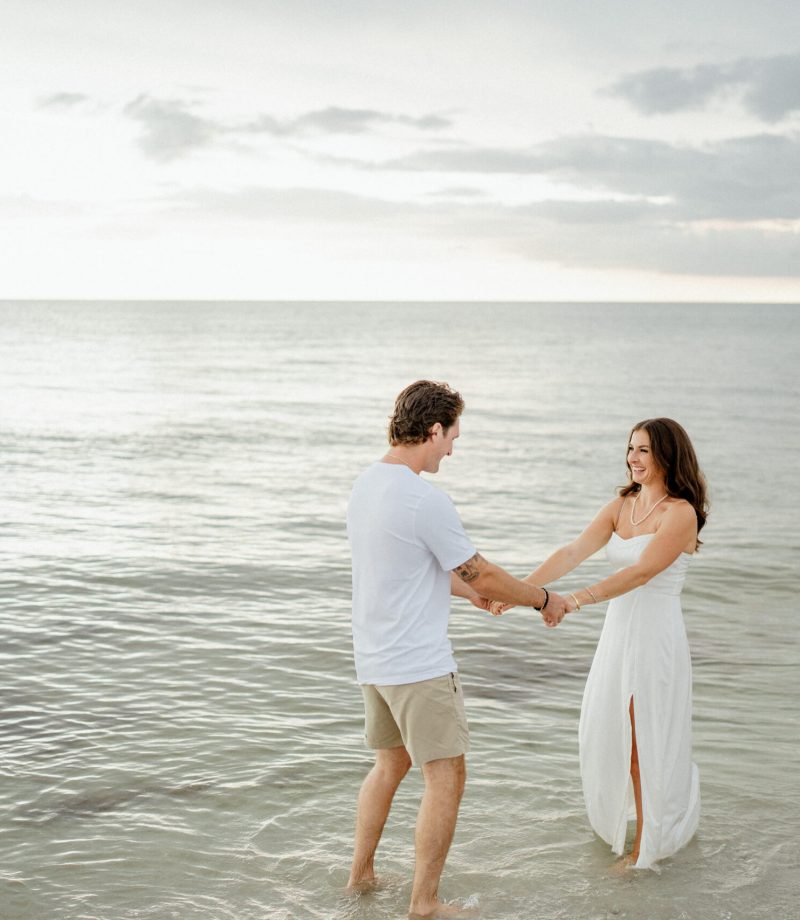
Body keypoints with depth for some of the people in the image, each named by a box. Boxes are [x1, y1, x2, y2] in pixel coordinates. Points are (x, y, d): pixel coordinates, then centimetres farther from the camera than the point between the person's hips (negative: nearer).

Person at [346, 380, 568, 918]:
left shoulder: (366, 486, 7)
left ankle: (361, 873, 35)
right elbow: (482, 574, -12)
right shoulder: (426, 500, -22)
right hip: (420, 665, -9)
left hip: (374, 660, 9)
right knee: (446, 777, 2)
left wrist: (467, 591, 28)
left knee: (390, 763, 24)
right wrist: (545, 600, 3)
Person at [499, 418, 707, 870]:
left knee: (647, 743, 4)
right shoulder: (621, 506, 6)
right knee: (608, 735, 15)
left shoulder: (680, 513, -14)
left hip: (656, 636, -7)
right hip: (618, 631, 7)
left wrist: (578, 599, -34)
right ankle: (616, 820, 39)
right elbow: (573, 552, -3)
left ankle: (647, 846, 20)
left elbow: (640, 573, -24)